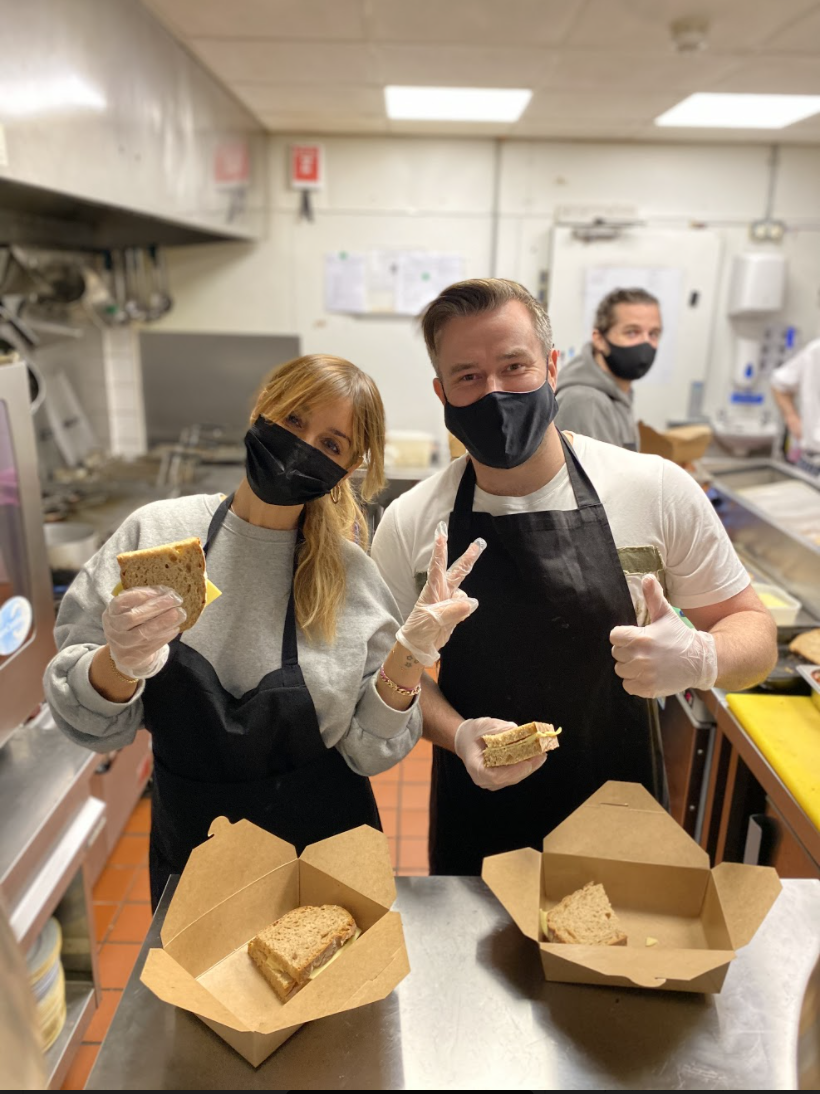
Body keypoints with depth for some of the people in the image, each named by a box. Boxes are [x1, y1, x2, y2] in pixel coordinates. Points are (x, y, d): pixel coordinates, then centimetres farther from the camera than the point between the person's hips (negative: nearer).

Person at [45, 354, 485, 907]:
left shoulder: (351, 575, -13)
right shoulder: (156, 533, -13)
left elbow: (367, 752, -11)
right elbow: (85, 719, -10)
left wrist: (409, 656, -26)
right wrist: (120, 666, -30)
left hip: (325, 853, 0)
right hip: (189, 850, 1)